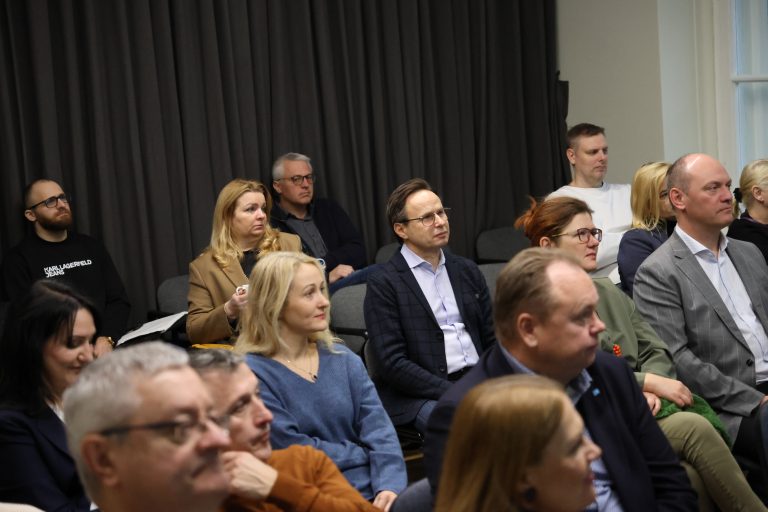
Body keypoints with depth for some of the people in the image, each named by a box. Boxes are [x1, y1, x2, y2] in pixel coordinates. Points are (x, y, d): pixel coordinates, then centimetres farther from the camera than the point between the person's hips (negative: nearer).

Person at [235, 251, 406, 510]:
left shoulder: (343, 359, 11)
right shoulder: (251, 373, -6)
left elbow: (379, 428, 2)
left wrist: (390, 485, -15)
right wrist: (367, 455, -3)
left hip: (376, 489, 5)